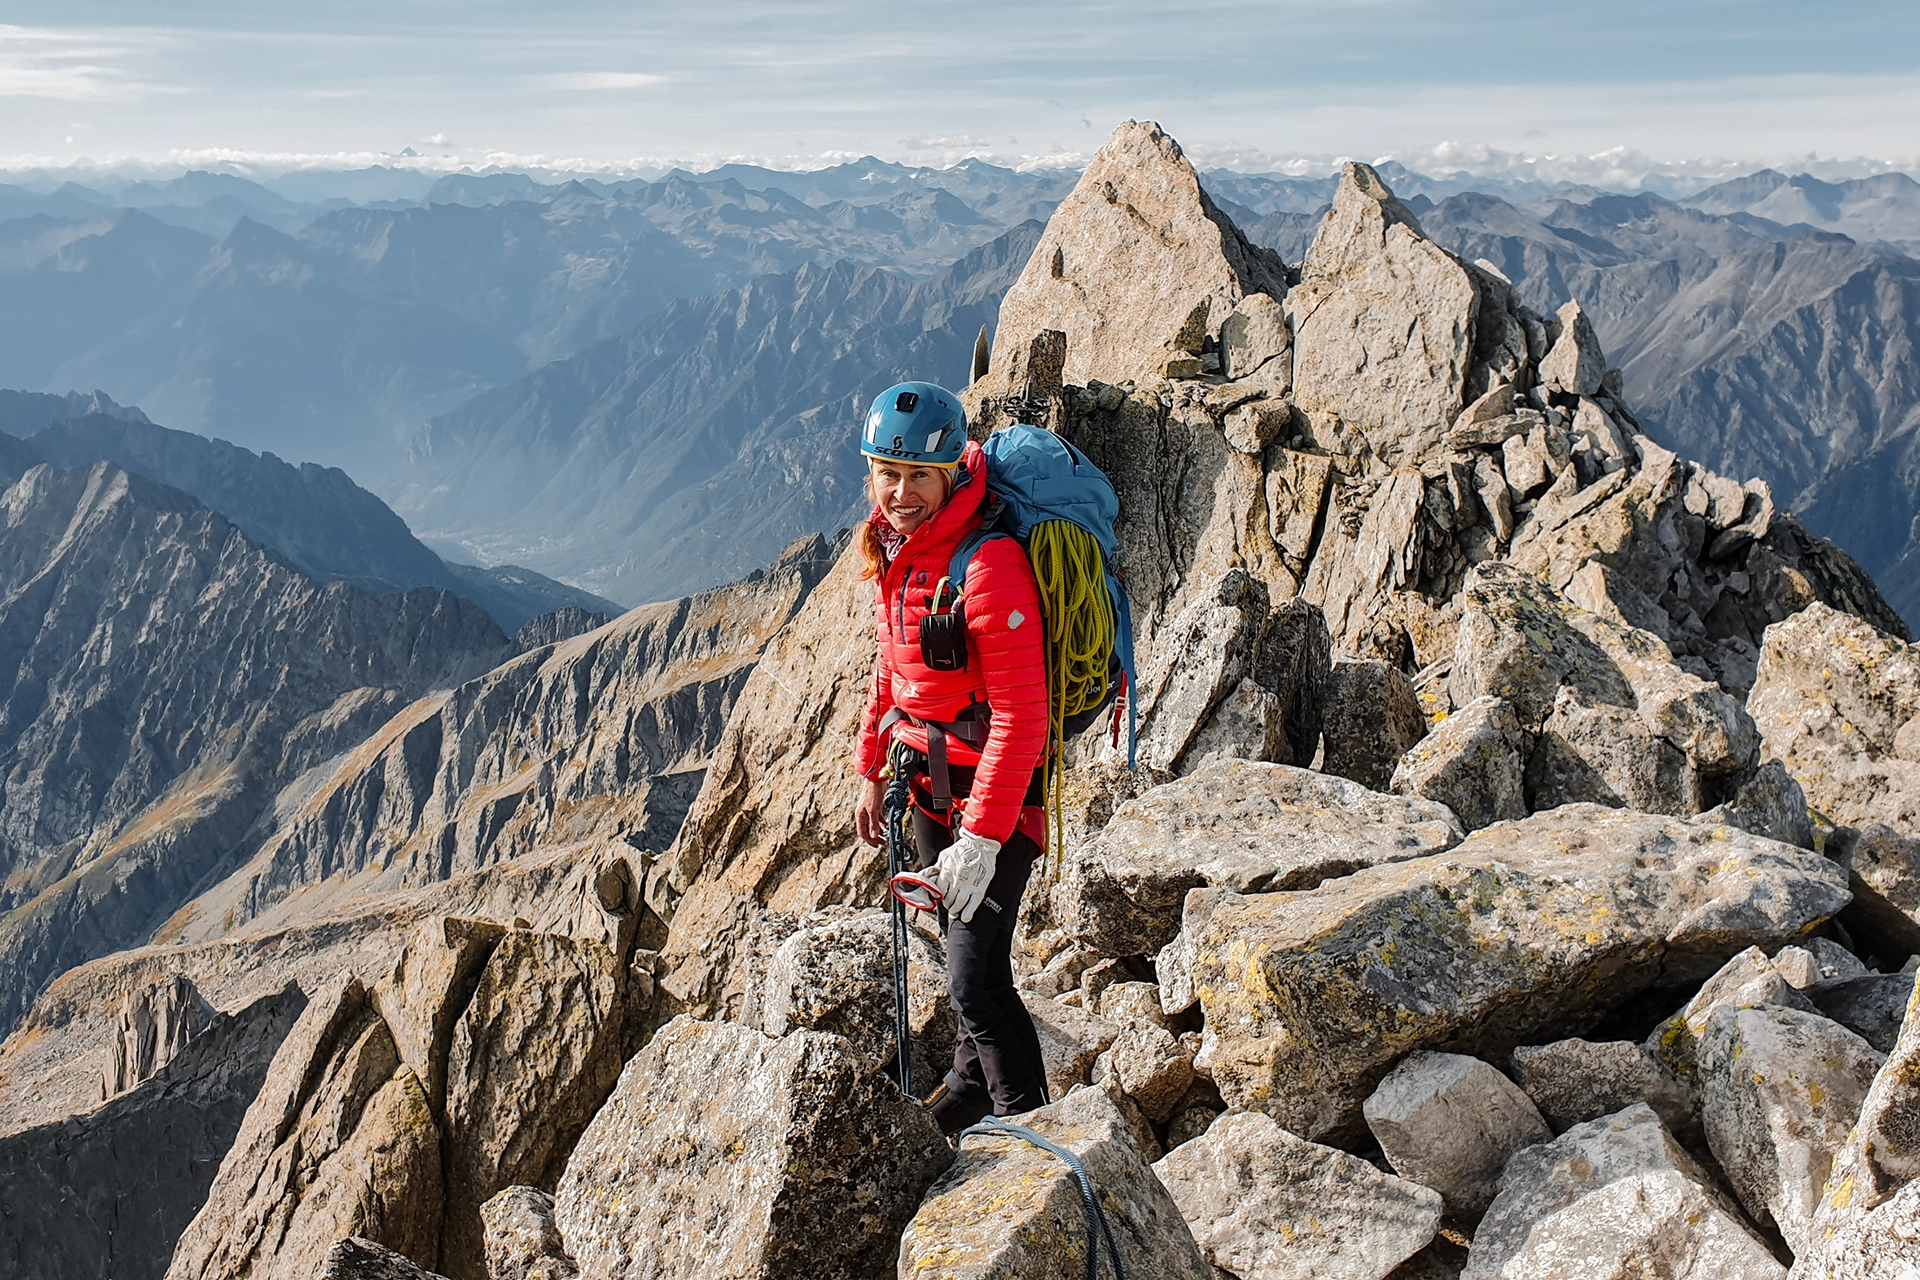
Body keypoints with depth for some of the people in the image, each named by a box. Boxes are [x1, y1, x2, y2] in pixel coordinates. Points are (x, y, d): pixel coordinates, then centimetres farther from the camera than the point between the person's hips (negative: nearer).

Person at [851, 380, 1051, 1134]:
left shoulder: (989, 564, -26)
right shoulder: (896, 546, 0)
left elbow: (1021, 716, -27)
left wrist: (982, 837, -26)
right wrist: (872, 771, 17)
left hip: (994, 789, -8)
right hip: (931, 781, 8)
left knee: (975, 980, -7)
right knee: (961, 944, 24)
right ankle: (972, 1085, 44)